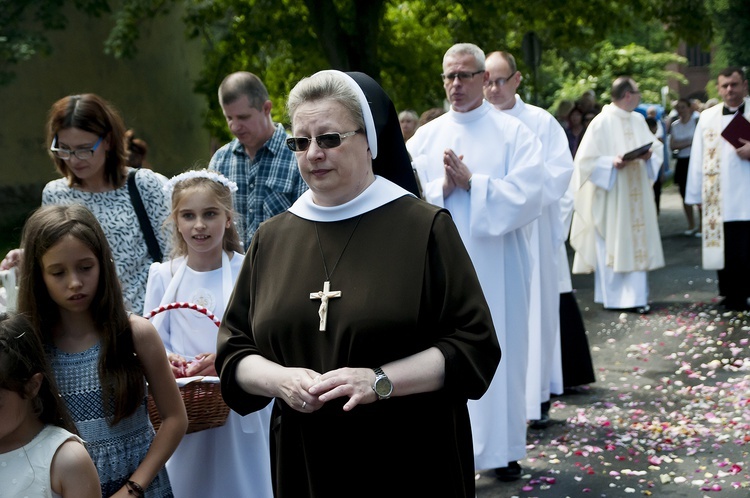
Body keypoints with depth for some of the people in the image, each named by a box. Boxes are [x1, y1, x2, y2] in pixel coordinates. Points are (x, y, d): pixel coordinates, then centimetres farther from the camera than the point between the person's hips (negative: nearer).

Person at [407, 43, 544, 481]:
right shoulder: (425, 138, 8)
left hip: (497, 266, -2)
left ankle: (503, 448, 17)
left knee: (500, 352, 5)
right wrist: (441, 188, -14)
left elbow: (528, 197, -11)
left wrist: (471, 182, -15)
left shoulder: (514, 133, 0)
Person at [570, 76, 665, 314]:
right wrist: (612, 163, -22)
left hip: (636, 195, 6)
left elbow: (656, 146, 14)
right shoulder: (601, 123, -10)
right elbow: (586, 160, -10)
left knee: (636, 242, 7)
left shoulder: (638, 120, 8)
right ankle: (612, 296, 8)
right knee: (612, 246, -2)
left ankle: (636, 296, 13)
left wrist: (649, 155, -8)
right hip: (611, 197, -6)